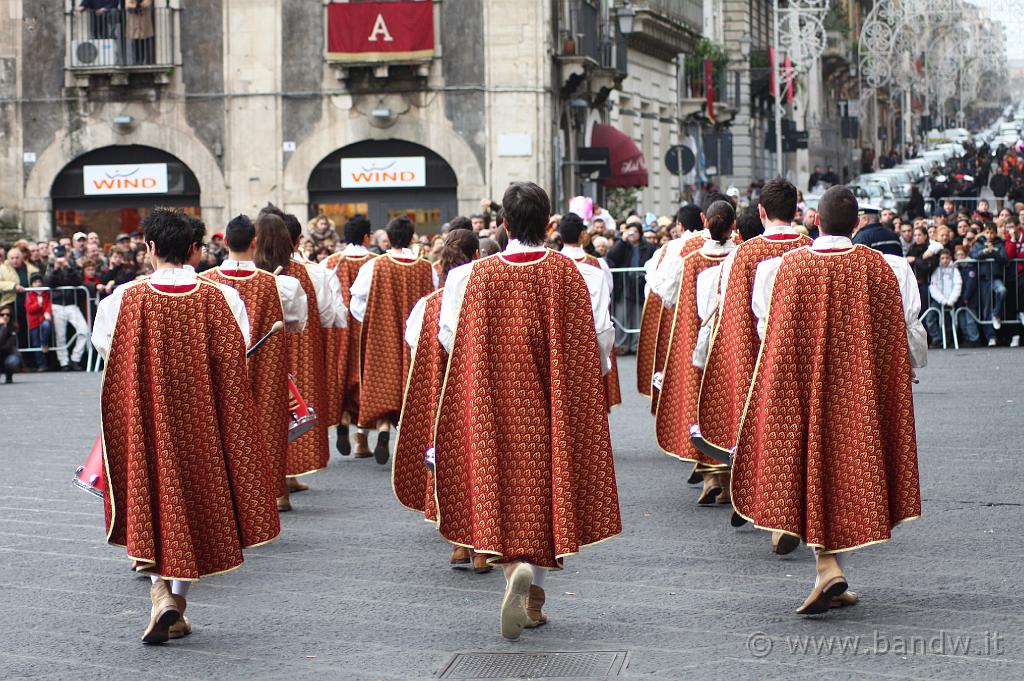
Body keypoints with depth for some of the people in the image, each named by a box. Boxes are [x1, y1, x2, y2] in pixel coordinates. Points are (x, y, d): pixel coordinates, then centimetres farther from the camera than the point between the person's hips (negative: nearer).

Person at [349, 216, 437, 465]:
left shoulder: (373, 266, -9)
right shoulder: (427, 269, -6)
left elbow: (357, 304, -8)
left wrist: (373, 324, 7)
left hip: (381, 338, -1)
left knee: (383, 385, 5)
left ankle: (383, 427, -18)